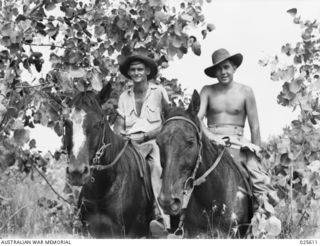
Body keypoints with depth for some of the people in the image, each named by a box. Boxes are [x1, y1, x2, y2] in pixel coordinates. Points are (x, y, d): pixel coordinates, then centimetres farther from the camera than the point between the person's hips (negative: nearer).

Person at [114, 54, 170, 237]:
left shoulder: (159, 92, 7)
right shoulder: (124, 97, 19)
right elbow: (119, 125, 15)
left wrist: (143, 136, -13)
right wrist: (119, 134, -9)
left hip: (153, 141, -4)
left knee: (157, 167, -36)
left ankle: (162, 217, -46)